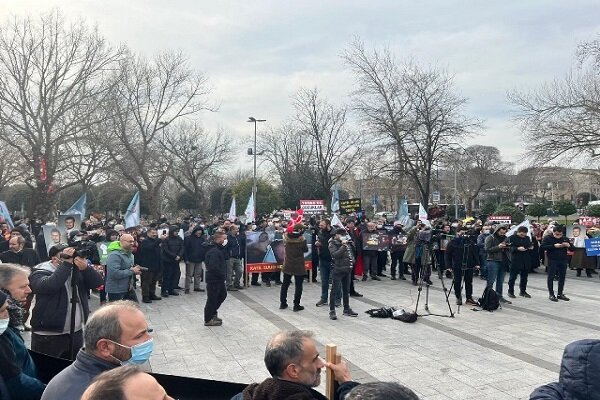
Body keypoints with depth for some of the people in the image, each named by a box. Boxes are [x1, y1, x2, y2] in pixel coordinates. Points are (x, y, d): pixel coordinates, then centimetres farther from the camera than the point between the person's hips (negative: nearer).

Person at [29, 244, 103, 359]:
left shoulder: (77, 269, 7)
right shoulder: (40, 273, -7)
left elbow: (97, 283, -5)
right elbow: (48, 286, -29)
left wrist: (86, 268, -22)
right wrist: (66, 263, -27)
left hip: (76, 333, 5)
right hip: (48, 335, -5)